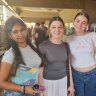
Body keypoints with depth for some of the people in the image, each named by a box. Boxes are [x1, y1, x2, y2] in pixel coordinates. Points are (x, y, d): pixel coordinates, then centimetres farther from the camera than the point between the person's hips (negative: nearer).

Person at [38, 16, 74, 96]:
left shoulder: (66, 45, -1)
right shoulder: (42, 46, -14)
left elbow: (68, 65, 6)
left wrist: (71, 84, 9)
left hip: (63, 80, 4)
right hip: (48, 81, -3)